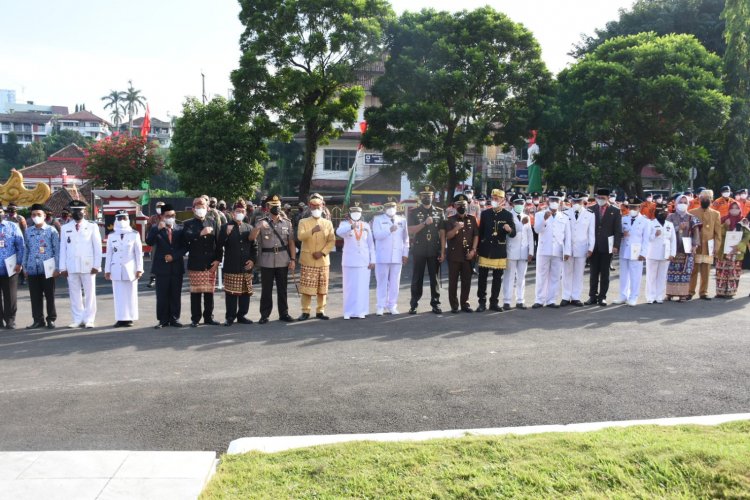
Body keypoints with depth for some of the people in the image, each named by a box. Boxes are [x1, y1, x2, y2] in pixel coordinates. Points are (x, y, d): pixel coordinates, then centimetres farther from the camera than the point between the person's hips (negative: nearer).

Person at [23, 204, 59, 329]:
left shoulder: (51, 230, -1)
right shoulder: (28, 231, 9)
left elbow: (57, 250, -2)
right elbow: (26, 250, 14)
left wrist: (57, 268, -6)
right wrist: (25, 267, 10)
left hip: (47, 269, -3)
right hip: (32, 269, 3)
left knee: (49, 295, 4)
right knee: (35, 296, 7)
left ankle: (51, 319, 12)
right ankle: (38, 320, 15)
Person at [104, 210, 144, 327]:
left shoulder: (134, 235, 3)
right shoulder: (111, 236, 9)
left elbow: (139, 253, 1)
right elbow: (109, 254, 10)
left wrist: (139, 269, -4)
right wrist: (107, 270, 6)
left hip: (130, 269, -2)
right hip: (116, 270, 2)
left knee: (131, 294, 1)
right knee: (118, 295, 1)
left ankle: (129, 318, 8)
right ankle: (121, 318, 5)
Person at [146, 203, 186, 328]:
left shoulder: (180, 229, 7)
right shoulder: (156, 229, 2)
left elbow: (184, 247, 5)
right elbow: (149, 242, -14)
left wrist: (174, 256, -8)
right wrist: (157, 229, -24)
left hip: (177, 267, 2)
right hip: (162, 267, -1)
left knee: (175, 296, 6)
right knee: (162, 296, 2)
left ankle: (174, 319, 13)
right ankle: (163, 320, 9)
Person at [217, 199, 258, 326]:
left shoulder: (249, 228, 11)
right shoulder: (225, 227, 2)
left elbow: (254, 247, 13)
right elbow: (219, 245, -5)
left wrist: (253, 260, 1)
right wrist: (227, 233, -18)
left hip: (246, 267, 3)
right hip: (231, 267, -3)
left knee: (245, 293, 7)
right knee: (231, 293, 0)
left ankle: (242, 315, 19)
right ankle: (230, 317, 9)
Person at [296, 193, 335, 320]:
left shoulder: (328, 223, 9)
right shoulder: (303, 222, 4)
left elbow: (332, 241, 2)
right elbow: (300, 237, -13)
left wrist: (322, 253, -11)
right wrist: (312, 231, -29)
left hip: (323, 261, 2)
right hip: (307, 261, -2)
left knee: (322, 288, 5)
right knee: (306, 287, -3)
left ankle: (320, 311, 14)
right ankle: (305, 312, 4)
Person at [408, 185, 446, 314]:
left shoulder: (439, 212, 6)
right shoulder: (414, 212, 3)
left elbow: (442, 233, 4)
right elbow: (410, 230, -7)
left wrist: (443, 252, -1)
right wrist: (425, 223, -19)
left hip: (434, 251, 1)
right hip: (419, 250, -1)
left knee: (434, 278, 6)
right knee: (417, 278, 4)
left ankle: (435, 304, 13)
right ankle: (413, 304, 10)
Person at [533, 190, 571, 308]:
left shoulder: (564, 217, 10)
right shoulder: (540, 215, 5)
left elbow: (567, 236, 7)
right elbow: (537, 229, -11)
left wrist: (567, 251, 0)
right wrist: (544, 219, -27)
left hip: (558, 252, 2)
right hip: (544, 250, -2)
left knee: (555, 277, 4)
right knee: (542, 276, 2)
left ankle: (551, 300, 10)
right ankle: (539, 300, 6)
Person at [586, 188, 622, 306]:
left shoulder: (615, 211, 1)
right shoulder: (591, 210, 5)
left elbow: (618, 230, -1)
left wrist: (616, 246, -10)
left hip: (607, 247, -1)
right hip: (593, 246, 1)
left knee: (605, 273, 5)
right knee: (593, 273, 6)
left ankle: (602, 297, 10)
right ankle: (593, 296, 12)